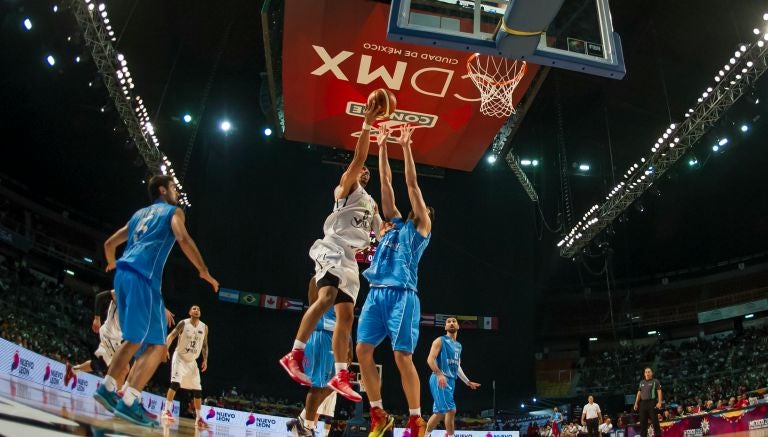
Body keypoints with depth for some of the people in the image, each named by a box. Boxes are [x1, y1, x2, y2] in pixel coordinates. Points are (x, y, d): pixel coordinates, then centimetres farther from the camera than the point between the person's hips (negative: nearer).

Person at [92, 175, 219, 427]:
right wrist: (204, 271, -3)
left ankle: (106, 388, 14)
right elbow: (183, 239, -9)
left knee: (134, 340, 19)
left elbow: (110, 243, 32)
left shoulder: (139, 214, 29)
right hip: (143, 277, -8)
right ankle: (129, 402, -17)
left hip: (123, 275, 8)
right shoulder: (173, 211, 10)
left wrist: (112, 265, 53)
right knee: (157, 345, -8)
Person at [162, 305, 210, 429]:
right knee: (175, 383, -22)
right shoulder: (183, 323, -11)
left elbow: (204, 345, 9)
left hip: (192, 361, 5)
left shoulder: (204, 327, 2)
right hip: (180, 357, -4)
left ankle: (198, 418, 6)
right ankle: (167, 411, -12)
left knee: (197, 389, 1)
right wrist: (166, 349, -30)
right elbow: (171, 336, -14)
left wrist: (205, 360, 0)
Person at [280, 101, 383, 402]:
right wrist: (367, 124, -12)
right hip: (333, 249, -8)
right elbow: (358, 158, -10)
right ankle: (294, 355, -29)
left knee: (346, 315, 3)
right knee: (327, 297, -30)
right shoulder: (348, 188, 5)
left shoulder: (371, 203, 28)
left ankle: (340, 377, 4)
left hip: (350, 258, 9)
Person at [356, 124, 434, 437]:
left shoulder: (421, 227, 12)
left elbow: (412, 184, 6)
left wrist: (406, 147, 6)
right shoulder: (395, 224, 24)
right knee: (363, 350, -2)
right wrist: (382, 147, 21)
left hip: (402, 294, -6)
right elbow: (386, 182, 23)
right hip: (376, 292, 6)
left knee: (402, 356, -9)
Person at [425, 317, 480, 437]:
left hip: (451, 381, 8)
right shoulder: (440, 340, -4)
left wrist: (468, 382, 28)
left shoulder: (458, 345, 21)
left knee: (439, 413, 10)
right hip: (440, 380, -8)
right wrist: (439, 374, -28)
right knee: (451, 410, -15)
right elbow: (430, 359, -14)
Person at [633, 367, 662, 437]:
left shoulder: (655, 381, 3)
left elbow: (659, 392, -5)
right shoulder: (641, 382, 18)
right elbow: (639, 393, 19)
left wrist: (659, 402, -16)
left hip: (652, 402, -5)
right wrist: (636, 403, 12)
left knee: (655, 421, -6)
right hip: (643, 403, 5)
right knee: (642, 422, 4)